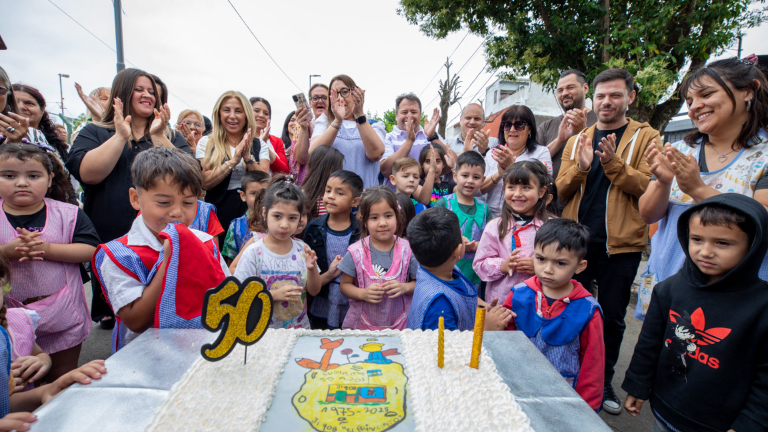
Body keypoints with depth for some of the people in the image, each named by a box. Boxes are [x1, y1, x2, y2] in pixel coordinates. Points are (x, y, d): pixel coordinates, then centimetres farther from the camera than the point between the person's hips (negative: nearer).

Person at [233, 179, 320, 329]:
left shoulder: (302, 249, -1)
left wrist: (312, 268, -13)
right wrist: (274, 295, -19)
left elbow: (314, 291, 4)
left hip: (300, 327, 3)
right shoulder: (253, 253, -9)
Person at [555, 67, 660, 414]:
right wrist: (580, 167, -15)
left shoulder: (645, 137, 3)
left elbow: (650, 187, -9)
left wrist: (613, 163, -22)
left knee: (612, 317, 10)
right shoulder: (577, 140, 9)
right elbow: (561, 192, 3)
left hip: (620, 245, -2)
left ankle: (603, 381, 30)